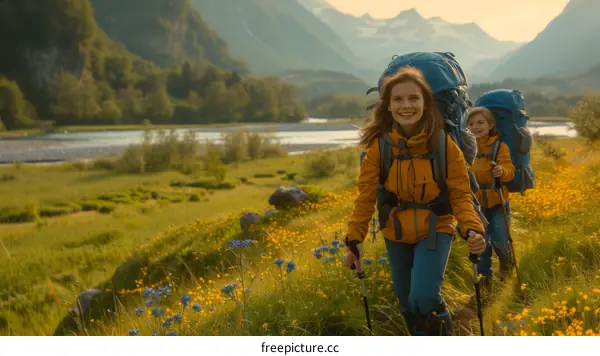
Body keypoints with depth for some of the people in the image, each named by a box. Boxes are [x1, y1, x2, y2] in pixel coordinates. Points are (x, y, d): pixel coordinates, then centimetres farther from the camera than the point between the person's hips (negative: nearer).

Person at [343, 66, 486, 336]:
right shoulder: (379, 146, -13)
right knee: (408, 307, 13)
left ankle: (444, 331, 11)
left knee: (424, 298, -20)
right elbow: (366, 197, -8)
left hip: (435, 228, -3)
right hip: (396, 233, 3)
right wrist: (354, 241, -12)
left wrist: (472, 229, -29)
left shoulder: (444, 145, -17)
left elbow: (460, 194, -12)